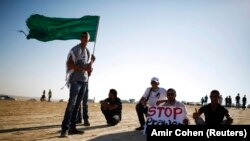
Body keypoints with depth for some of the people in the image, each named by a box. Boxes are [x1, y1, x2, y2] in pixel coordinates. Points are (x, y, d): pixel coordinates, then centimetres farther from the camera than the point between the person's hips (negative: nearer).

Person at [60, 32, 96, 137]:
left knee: (77, 104, 5)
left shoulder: (87, 51, 19)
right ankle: (65, 128, -12)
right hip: (75, 80, -7)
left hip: (84, 80, 7)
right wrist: (84, 68, -19)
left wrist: (91, 63, 0)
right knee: (71, 103, -14)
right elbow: (69, 64, -13)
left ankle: (72, 128, 9)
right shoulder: (75, 49, -3)